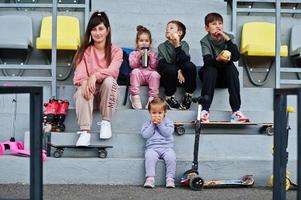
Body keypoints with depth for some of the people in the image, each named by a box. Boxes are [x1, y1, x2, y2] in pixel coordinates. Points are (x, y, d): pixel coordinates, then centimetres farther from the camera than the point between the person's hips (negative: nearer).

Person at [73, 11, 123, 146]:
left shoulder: (116, 51, 0)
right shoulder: (85, 51, 4)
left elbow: (112, 71, -20)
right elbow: (80, 73, -12)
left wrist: (95, 75, -40)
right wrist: (84, 82, -37)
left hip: (106, 94, -1)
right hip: (89, 92, 1)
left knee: (109, 80, -32)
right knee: (82, 89, -33)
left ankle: (106, 122, -21)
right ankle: (85, 131, -43)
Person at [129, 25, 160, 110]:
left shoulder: (153, 54, 20)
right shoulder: (133, 53, 17)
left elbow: (155, 66, 7)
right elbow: (132, 65, 0)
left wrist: (151, 57, -5)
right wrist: (138, 56, -10)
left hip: (150, 74, 1)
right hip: (139, 75, 0)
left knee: (155, 74, -32)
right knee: (135, 71, -33)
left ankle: (152, 98, -30)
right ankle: (135, 96, -28)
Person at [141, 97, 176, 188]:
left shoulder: (168, 122, 12)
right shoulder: (147, 123, 14)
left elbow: (168, 133, -5)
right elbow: (145, 135, -2)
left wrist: (160, 124, -7)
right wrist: (152, 124, -4)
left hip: (167, 147, 0)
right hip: (152, 147, 0)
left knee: (171, 157, -31)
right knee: (149, 156, -34)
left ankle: (170, 179, -25)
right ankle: (150, 178, -36)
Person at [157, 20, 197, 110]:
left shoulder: (184, 45, 0)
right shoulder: (162, 47, 0)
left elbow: (185, 60, -17)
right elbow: (162, 64, -11)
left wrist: (177, 46, -28)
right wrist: (177, 71, -22)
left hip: (182, 77, 1)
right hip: (168, 78, -1)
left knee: (190, 66, -29)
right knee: (171, 69, -34)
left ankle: (188, 95, -8)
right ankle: (169, 97, -13)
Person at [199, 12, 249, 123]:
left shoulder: (229, 37, -4)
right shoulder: (205, 41, -8)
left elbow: (236, 57, -18)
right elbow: (207, 60, -25)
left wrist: (227, 40, -26)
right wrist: (218, 59, -46)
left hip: (226, 76, 1)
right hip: (212, 76, -1)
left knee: (231, 67, -29)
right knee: (210, 69, -32)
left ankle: (236, 111, -34)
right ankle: (205, 110, -37)